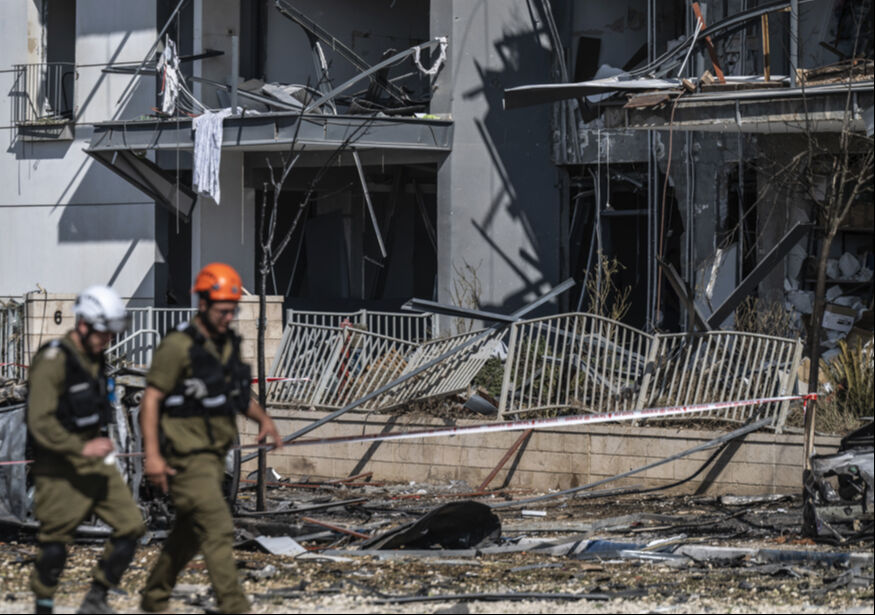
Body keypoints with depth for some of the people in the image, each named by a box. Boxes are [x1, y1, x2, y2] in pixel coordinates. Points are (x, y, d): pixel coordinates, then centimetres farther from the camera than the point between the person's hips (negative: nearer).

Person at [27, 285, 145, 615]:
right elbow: (40, 423, -23)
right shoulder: (53, 361, -17)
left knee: (130, 525, -1)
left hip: (95, 463, 8)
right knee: (55, 543, -2)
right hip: (60, 469, -8)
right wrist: (82, 448, -26)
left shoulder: (95, 359, 10)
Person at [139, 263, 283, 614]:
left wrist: (262, 418, 3)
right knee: (217, 529, -14)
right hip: (187, 457, -9)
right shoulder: (178, 347, -15)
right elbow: (150, 400, -16)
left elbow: (237, 393, 23)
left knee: (189, 532, 17)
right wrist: (152, 454, -24)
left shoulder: (228, 344, 9)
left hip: (214, 454, 9)